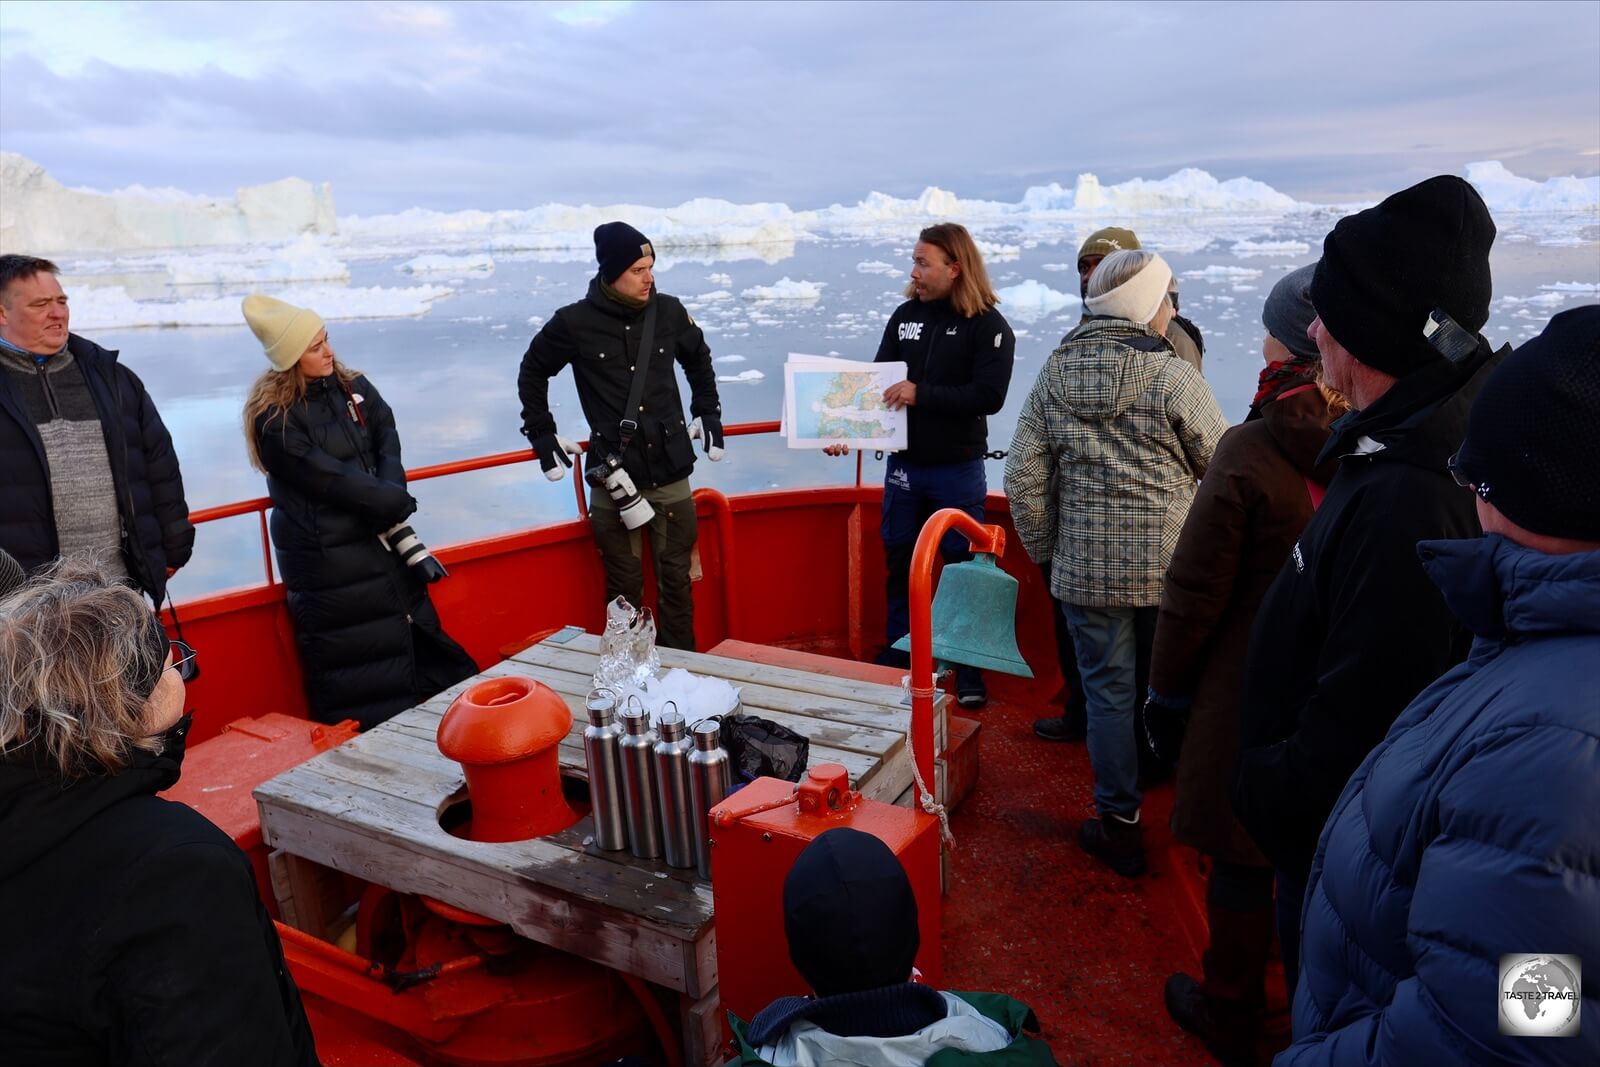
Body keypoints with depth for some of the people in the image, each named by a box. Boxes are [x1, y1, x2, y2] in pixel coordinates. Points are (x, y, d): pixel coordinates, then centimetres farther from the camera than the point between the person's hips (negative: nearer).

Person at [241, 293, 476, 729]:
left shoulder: (353, 387, 5)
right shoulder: (275, 420, -14)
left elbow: (389, 447, -1)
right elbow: (331, 479, -17)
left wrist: (398, 528, -14)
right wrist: (398, 505, -10)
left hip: (380, 540, 7)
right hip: (326, 558, -7)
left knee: (423, 641, 14)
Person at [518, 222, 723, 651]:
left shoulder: (669, 312, 2)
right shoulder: (574, 322, -5)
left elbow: (699, 360, 23)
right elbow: (532, 373, 13)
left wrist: (708, 413, 21)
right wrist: (542, 435, 11)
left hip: (671, 474, 2)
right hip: (613, 478, -2)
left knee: (676, 579, 8)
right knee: (624, 586, 5)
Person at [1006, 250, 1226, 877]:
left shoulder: (1053, 377, -1)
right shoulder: (1172, 376, -11)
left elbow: (1023, 478, -2)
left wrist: (1046, 552, 9)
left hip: (1085, 570, 1)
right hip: (1171, 567, -1)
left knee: (1109, 692, 10)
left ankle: (1119, 825, 19)